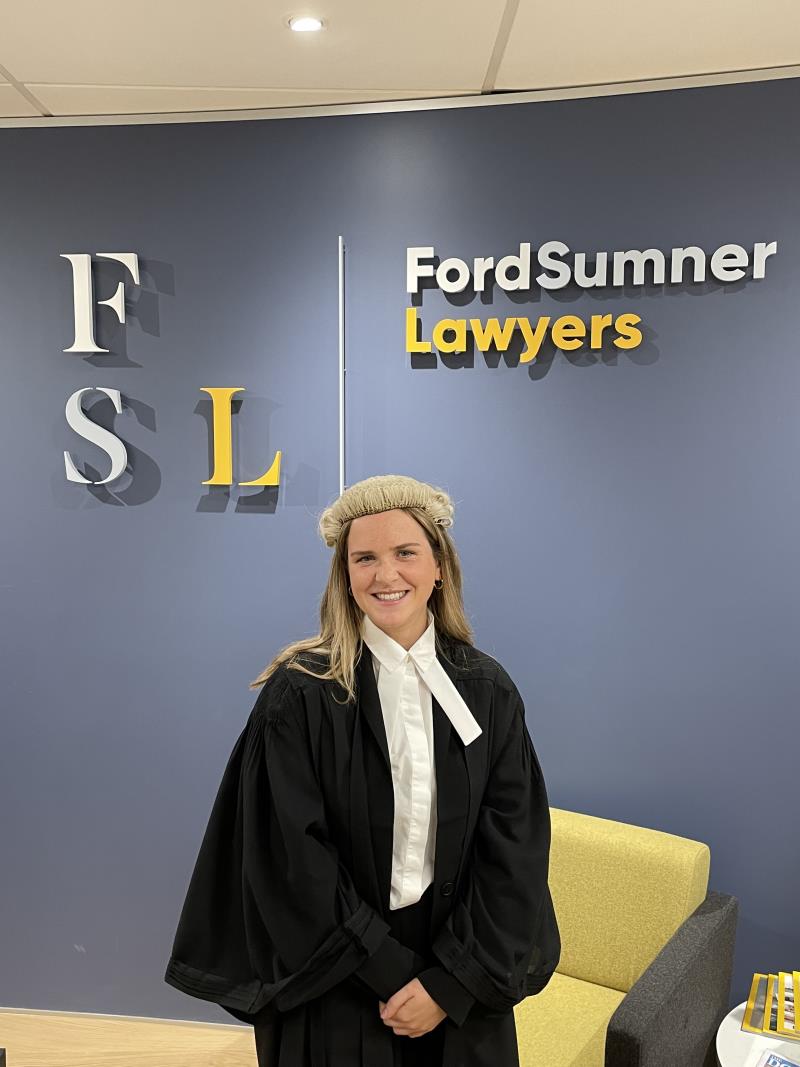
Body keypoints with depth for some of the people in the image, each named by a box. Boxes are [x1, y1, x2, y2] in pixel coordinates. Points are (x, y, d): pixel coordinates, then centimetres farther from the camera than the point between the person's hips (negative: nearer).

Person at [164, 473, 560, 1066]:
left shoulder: (488, 690, -6)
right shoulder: (299, 694, -14)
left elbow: (515, 845, -6)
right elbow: (293, 856, -13)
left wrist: (452, 982, -11)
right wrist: (391, 971, -13)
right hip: (337, 991, -2)